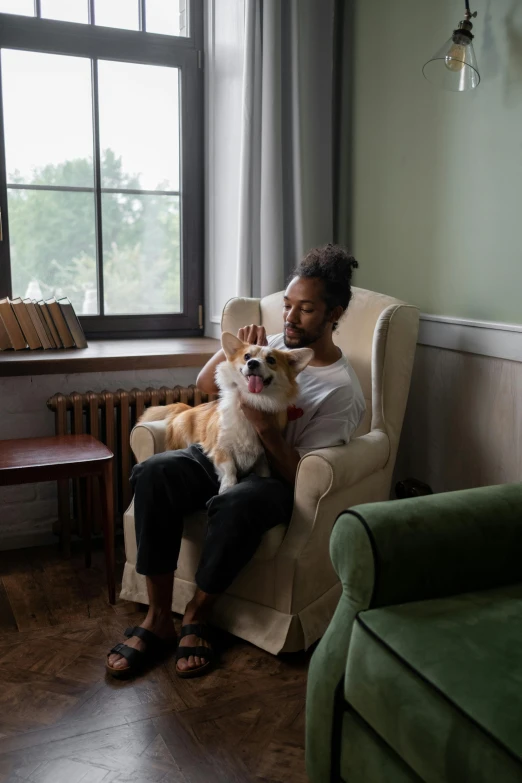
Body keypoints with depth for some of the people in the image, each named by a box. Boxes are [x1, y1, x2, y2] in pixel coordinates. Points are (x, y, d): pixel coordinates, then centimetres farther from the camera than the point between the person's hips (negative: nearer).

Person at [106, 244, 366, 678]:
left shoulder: (343, 391, -11)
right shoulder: (277, 344, 6)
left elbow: (297, 473, -15)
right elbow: (205, 384, 11)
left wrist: (264, 422, -29)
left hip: (274, 478, -5)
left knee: (236, 503, -40)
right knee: (154, 472, -26)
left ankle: (197, 615, -14)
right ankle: (159, 616, -19)